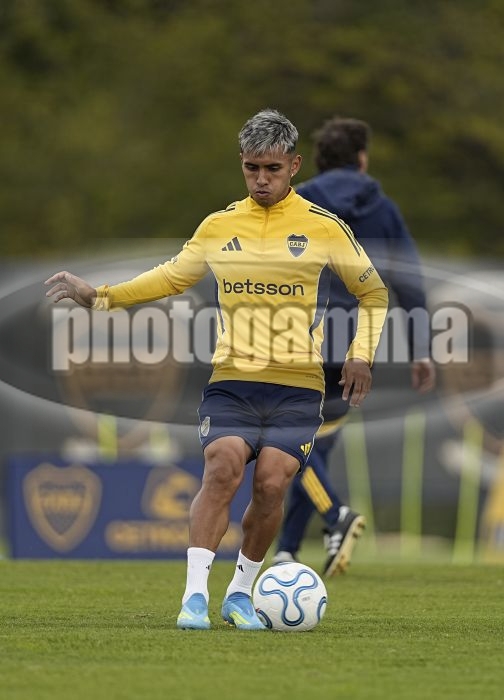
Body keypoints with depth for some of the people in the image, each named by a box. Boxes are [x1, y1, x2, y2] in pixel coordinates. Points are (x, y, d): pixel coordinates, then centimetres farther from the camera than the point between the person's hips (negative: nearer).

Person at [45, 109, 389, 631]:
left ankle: (240, 593, 6)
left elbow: (373, 293, 14)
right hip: (231, 380, 1)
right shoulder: (218, 227, 10)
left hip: (297, 386, -1)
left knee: (271, 484, -14)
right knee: (222, 470, -20)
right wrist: (98, 296, 17)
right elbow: (170, 277, 24)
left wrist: (360, 355, 2)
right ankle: (195, 594, -19)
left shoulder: (324, 229, 4)